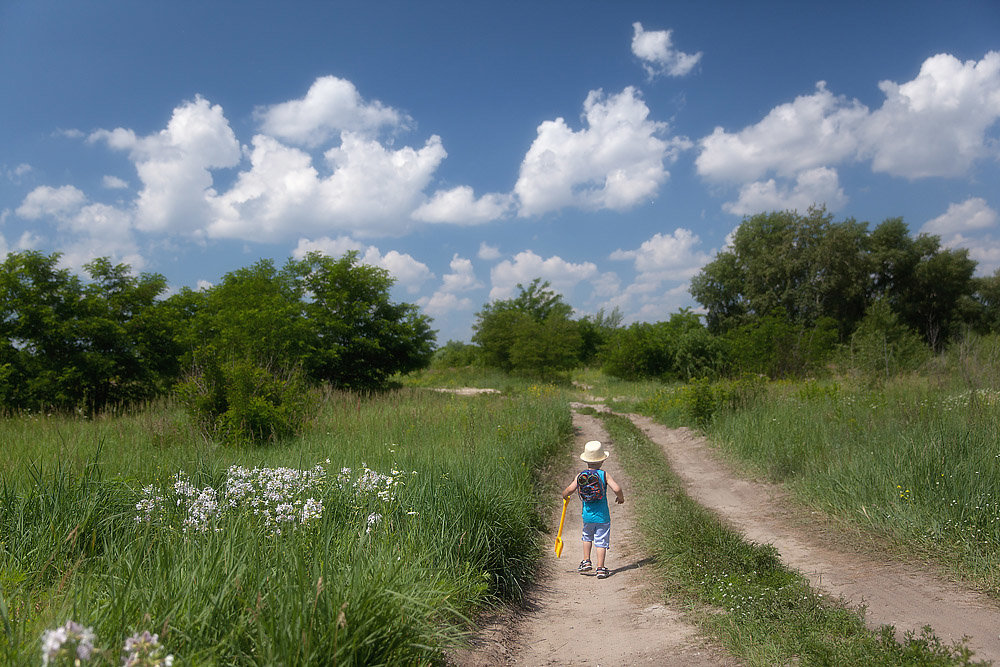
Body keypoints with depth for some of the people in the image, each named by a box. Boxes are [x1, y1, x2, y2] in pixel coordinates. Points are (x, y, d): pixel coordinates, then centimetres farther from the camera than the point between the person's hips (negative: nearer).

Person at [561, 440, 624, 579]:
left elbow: (569, 490, -9)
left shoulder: (580, 476, -2)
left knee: (587, 537, 25)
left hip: (587, 515, 2)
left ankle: (586, 561, 20)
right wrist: (621, 498, 4)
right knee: (601, 541, 5)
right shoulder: (604, 474, -9)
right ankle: (600, 568, 4)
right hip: (603, 516, -2)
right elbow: (617, 489, -17)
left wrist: (564, 496, 13)